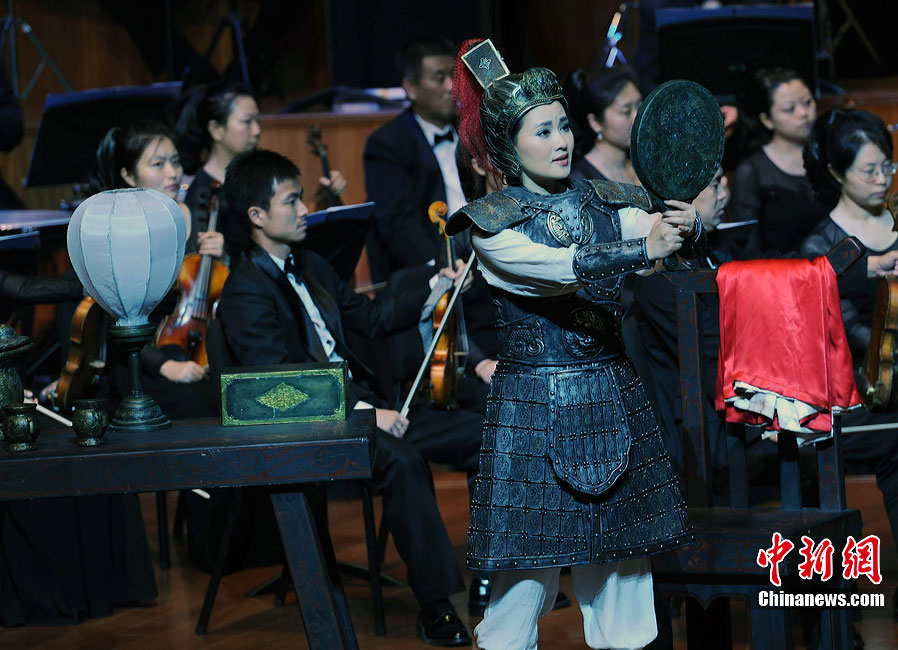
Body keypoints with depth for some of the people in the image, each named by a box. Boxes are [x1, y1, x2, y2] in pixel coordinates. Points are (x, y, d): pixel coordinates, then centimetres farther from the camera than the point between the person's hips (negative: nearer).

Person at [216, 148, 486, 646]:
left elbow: (371, 316, 29)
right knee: (403, 459, -35)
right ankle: (434, 605, -29)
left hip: (362, 407, 9)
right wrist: (363, 412, -26)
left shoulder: (310, 268, 18)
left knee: (478, 432, -3)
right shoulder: (245, 293, -12)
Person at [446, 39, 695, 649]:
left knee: (621, 552, 8)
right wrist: (642, 249, -33)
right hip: (533, 408, -4)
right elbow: (560, 268, -21)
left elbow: (659, 230, -6)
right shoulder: (492, 222, -5)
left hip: (614, 398, 5)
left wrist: (688, 227, -29)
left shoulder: (607, 202, 10)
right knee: (529, 570, -3)